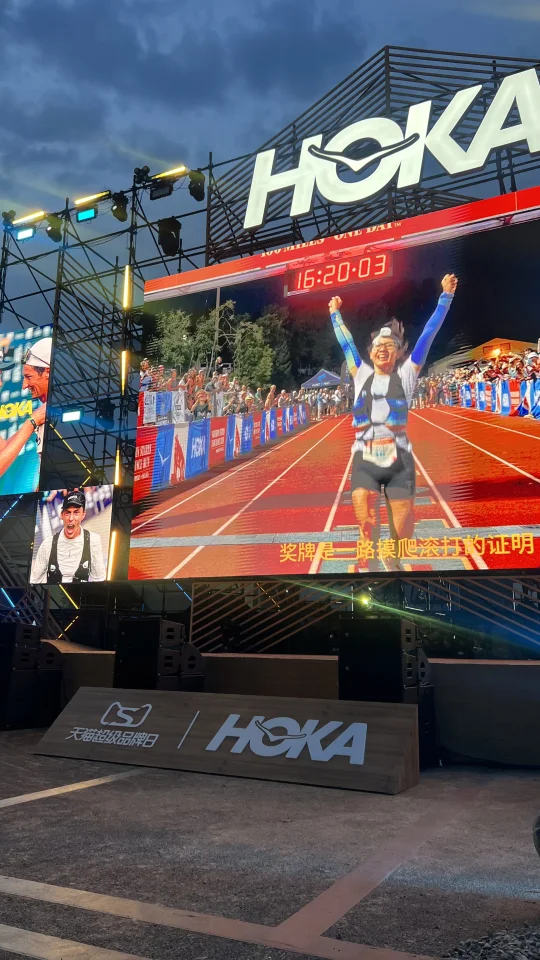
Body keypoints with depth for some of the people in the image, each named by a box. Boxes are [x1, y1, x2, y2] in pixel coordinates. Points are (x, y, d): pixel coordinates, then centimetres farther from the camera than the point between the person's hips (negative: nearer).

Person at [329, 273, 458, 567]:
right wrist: (335, 313, 33)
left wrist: (446, 297, 2)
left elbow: (427, 335, 4)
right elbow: (345, 342, 24)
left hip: (399, 463, -1)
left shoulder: (405, 375, 7)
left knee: (402, 536, 0)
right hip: (364, 463, 1)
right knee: (367, 530, -14)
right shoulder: (361, 374, 12)